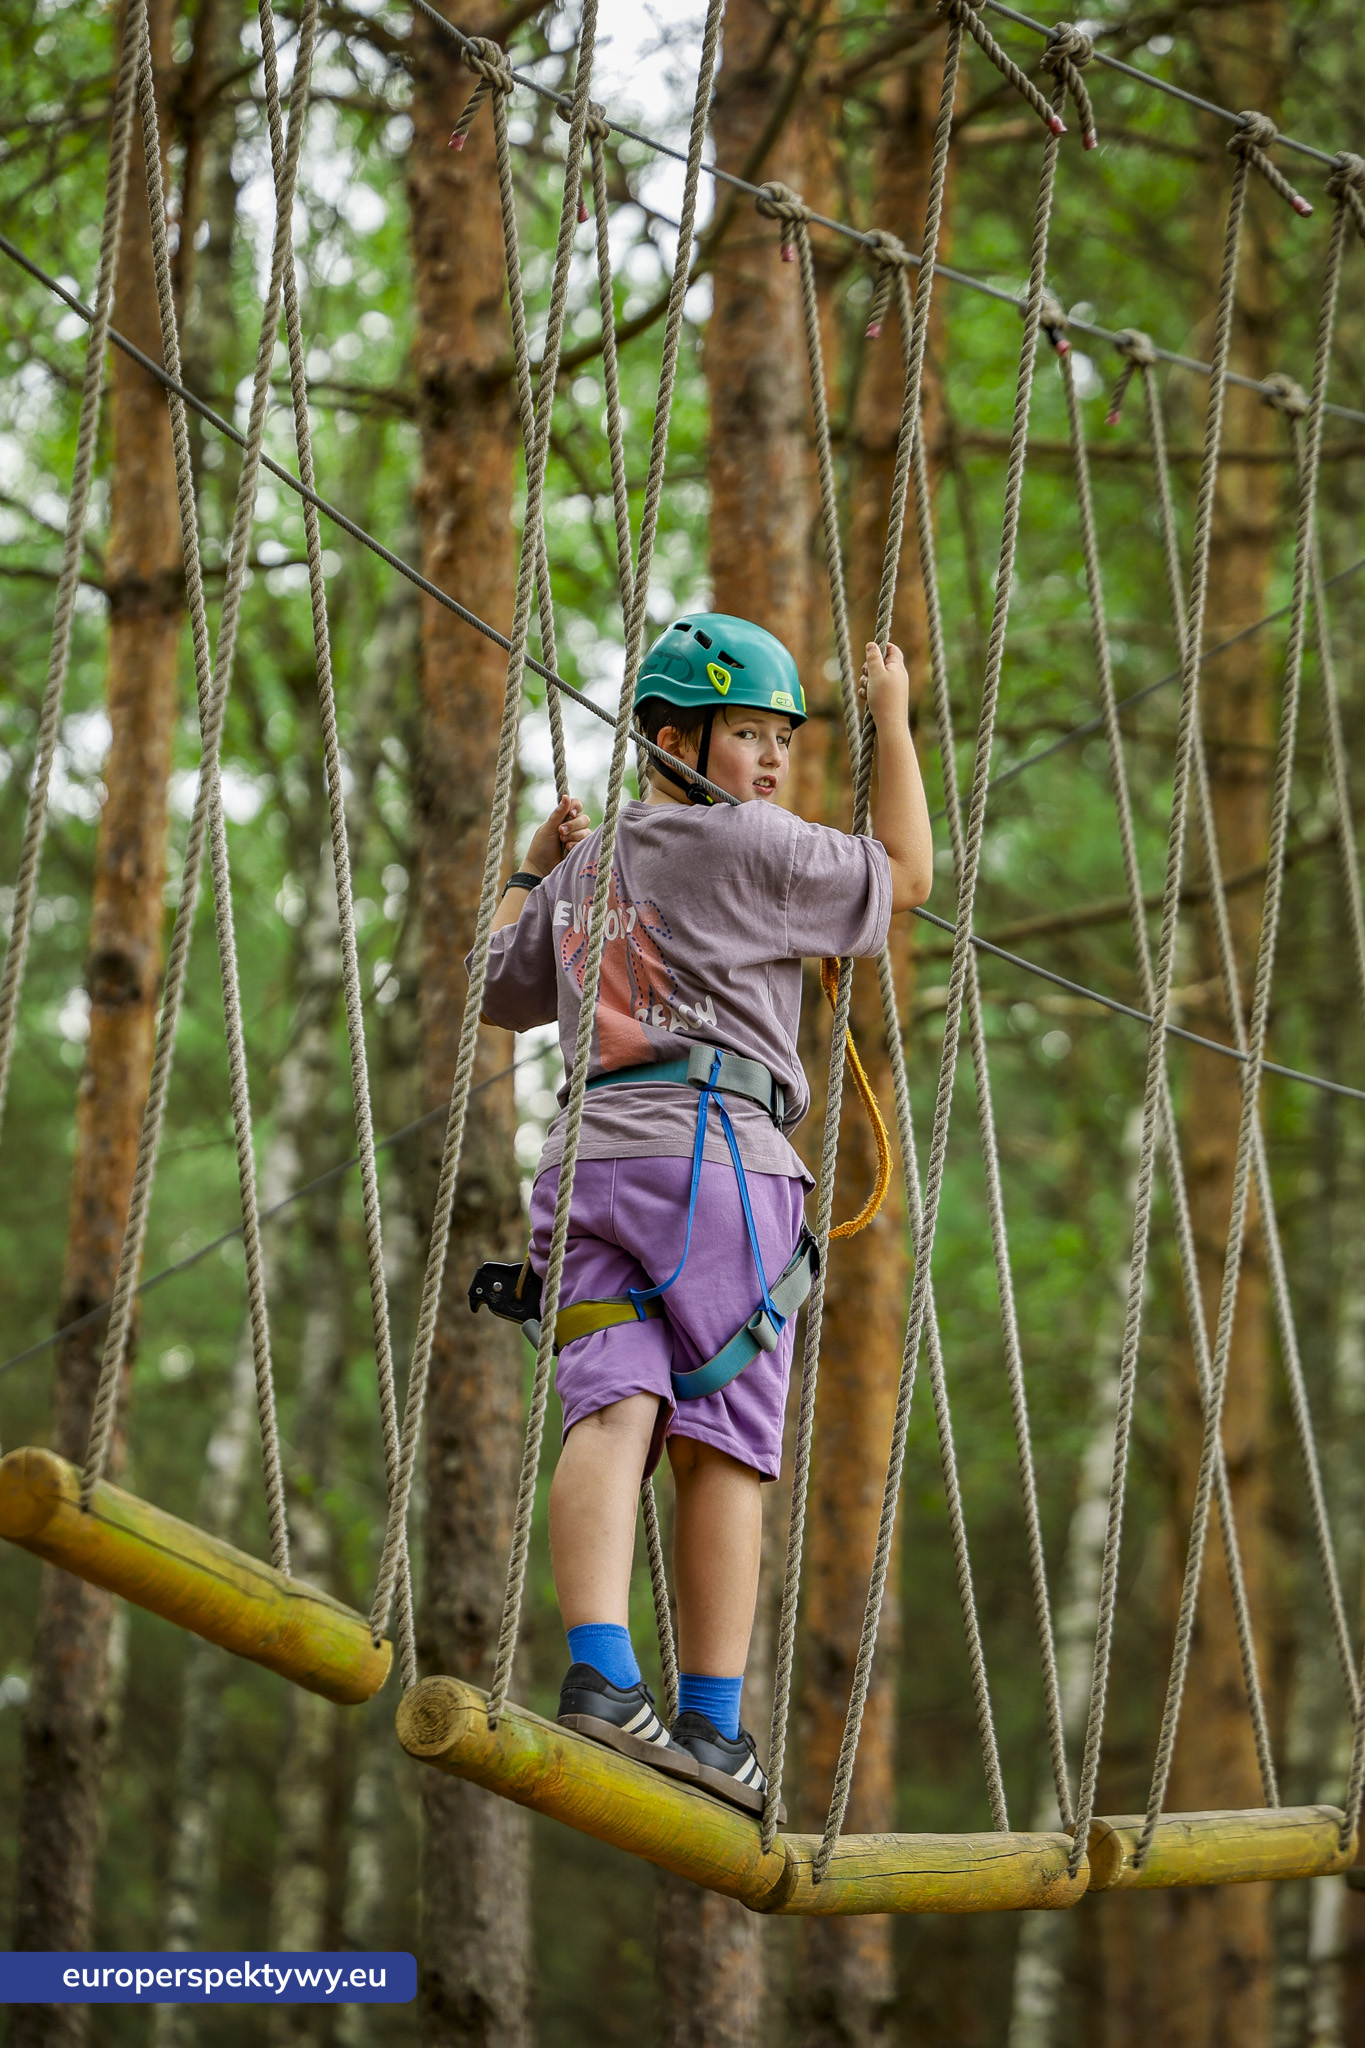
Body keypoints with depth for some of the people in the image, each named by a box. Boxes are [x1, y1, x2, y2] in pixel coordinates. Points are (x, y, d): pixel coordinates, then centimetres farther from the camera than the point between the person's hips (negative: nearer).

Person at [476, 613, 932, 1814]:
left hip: (588, 1153, 5)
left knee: (610, 1410, -10)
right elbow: (904, 876, 10)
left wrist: (530, 871, 47)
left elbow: (501, 992, 36)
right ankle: (712, 1720, -5)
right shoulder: (744, 845, 2)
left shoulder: (583, 869, 23)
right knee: (722, 1444, -3)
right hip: (715, 1152, -5)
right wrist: (895, 723, 18)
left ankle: (598, 1670, -30)